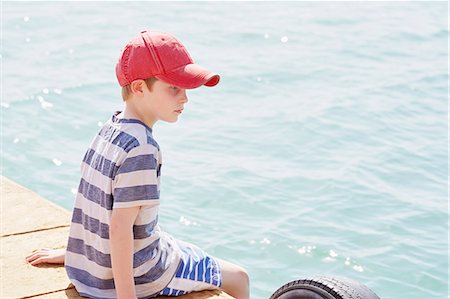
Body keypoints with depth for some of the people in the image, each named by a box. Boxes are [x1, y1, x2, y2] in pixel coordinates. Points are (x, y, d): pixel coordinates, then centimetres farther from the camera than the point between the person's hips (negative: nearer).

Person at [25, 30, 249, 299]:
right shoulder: (141, 150, -27)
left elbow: (95, 199, 10)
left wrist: (74, 252, 20)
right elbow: (119, 228, -29)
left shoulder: (109, 128, 0)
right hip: (137, 276, -9)